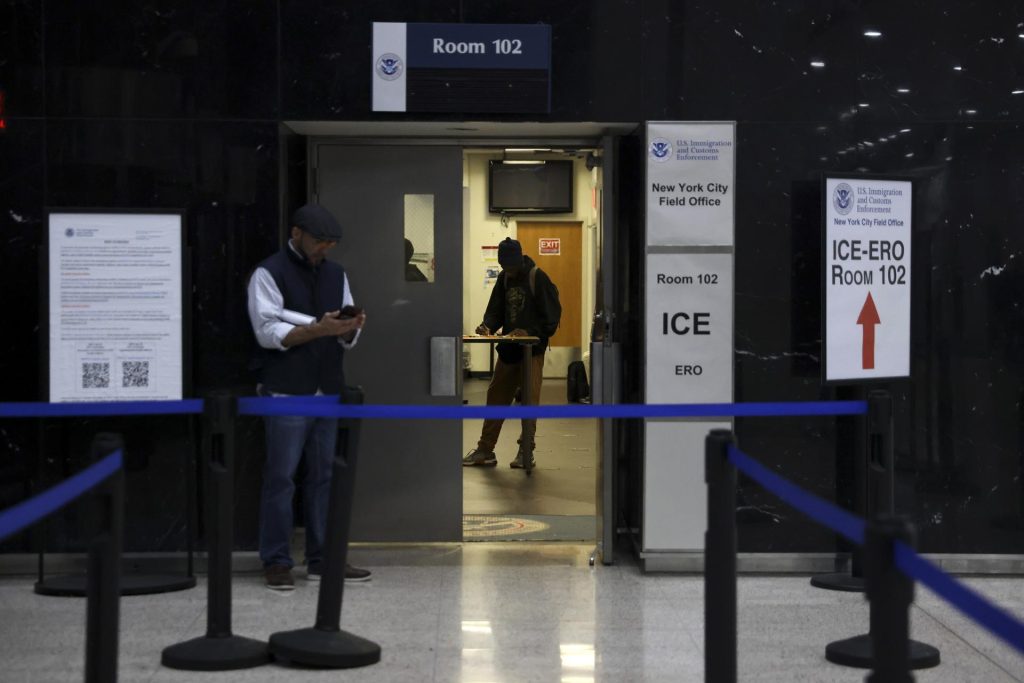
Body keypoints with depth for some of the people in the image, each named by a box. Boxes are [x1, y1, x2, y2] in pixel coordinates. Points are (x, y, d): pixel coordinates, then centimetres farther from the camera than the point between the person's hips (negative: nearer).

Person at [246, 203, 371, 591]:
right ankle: (276, 563, 4)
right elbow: (268, 332, -13)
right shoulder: (269, 274, -3)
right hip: (286, 393, -6)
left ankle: (322, 559, 14)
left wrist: (351, 327, -8)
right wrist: (320, 329, -23)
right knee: (280, 477, -3)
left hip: (328, 391, 6)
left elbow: (347, 340, 16)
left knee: (324, 475, 8)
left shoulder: (336, 274, 16)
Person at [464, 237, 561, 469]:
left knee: (529, 398, -3)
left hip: (532, 350, -6)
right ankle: (485, 450, 11)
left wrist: (530, 332, -21)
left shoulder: (538, 278, -9)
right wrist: (487, 326, -9)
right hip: (508, 348, 6)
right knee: (496, 397, 6)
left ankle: (526, 450, 5)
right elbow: (496, 309, 11)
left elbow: (551, 316, -10)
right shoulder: (504, 279, 8)